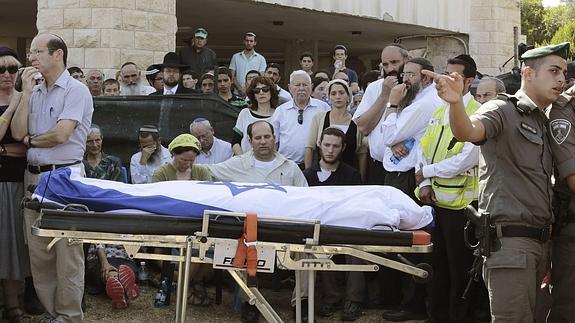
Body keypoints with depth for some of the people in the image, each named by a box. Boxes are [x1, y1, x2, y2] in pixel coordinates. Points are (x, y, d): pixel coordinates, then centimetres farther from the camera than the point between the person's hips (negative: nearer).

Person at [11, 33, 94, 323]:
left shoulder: (76, 90, -5)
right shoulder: (35, 93, 15)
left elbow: (61, 134, -15)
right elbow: (18, 132, 3)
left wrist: (30, 139, 2)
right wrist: (26, 92, 0)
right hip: (34, 176, 7)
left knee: (67, 250, -4)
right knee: (38, 250, 8)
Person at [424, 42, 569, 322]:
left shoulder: (544, 125, 21)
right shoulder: (502, 109, -4)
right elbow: (467, 132, -27)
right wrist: (455, 102, -49)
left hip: (539, 242, 9)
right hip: (509, 239, -9)